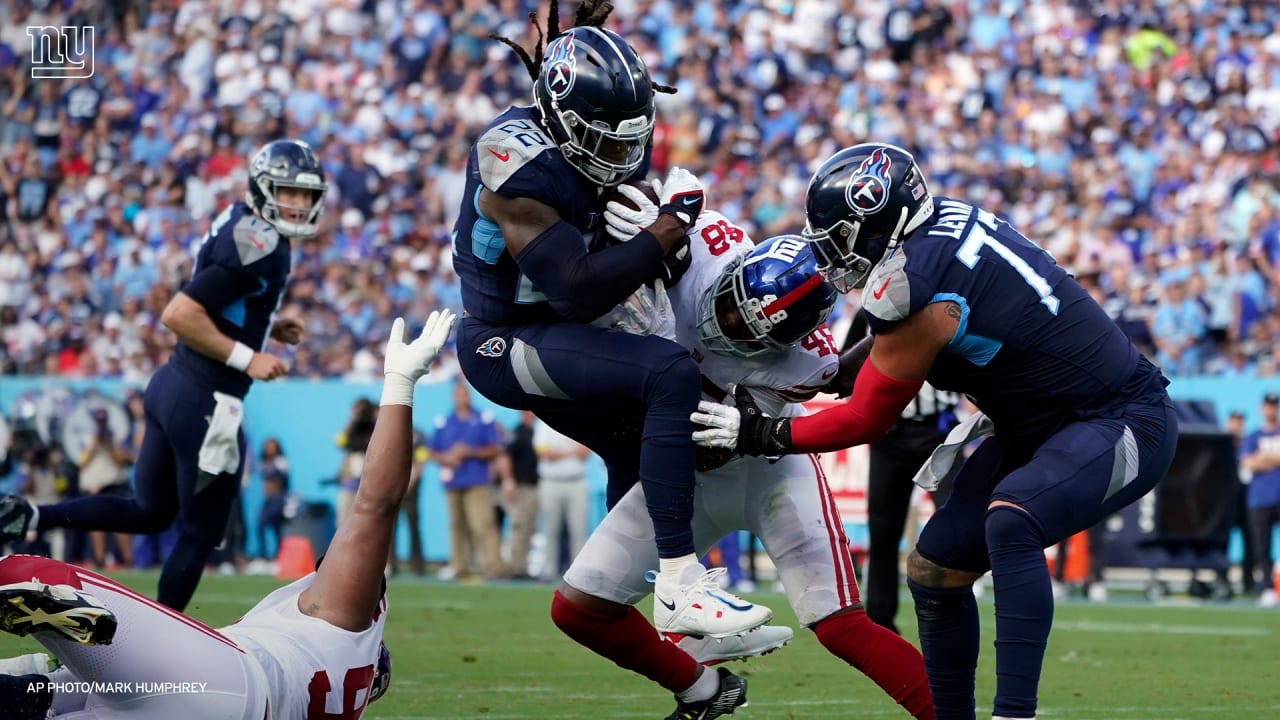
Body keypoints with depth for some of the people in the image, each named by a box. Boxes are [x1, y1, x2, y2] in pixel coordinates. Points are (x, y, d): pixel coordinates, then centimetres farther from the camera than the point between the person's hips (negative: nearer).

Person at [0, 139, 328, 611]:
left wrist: (267, 328, 12)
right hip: (205, 403, -10)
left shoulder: (238, 225, 10)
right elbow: (179, 316, -24)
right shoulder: (260, 246, -20)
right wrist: (248, 359, -20)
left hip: (174, 386, 10)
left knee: (150, 512, 23)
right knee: (200, 534, 7)